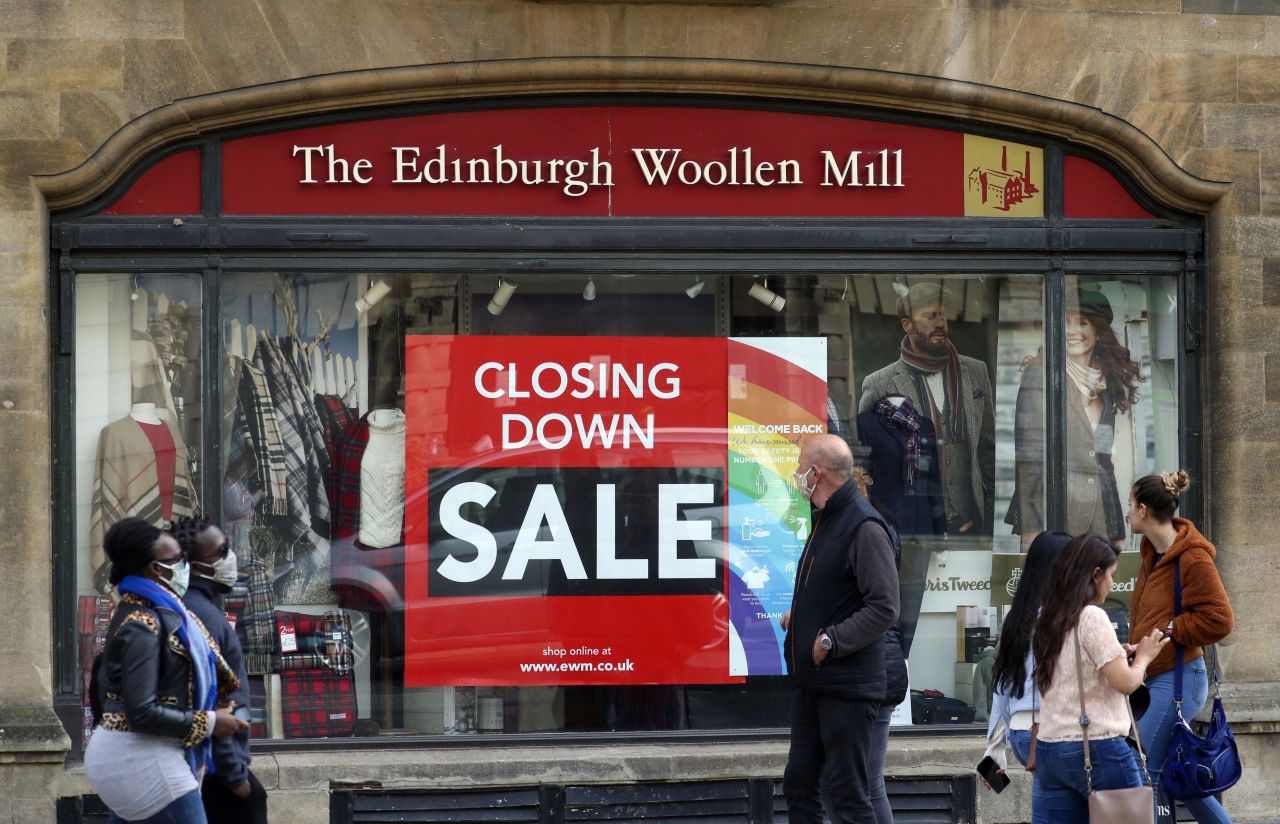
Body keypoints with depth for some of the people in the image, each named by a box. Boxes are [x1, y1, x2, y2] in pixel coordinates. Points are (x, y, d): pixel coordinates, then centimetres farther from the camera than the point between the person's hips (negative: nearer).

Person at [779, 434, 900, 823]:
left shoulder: (865, 528, -16)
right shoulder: (825, 520, 14)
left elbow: (884, 609, -21)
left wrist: (830, 641, -21)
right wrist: (798, 615, 12)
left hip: (847, 686, -10)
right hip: (811, 681, 10)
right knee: (799, 785, 14)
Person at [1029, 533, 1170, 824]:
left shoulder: (1046, 622, 12)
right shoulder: (1092, 617, -11)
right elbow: (1125, 682, -12)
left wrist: (1117, 655, 17)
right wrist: (1143, 657, 6)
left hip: (1049, 748, 7)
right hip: (1097, 748, -7)